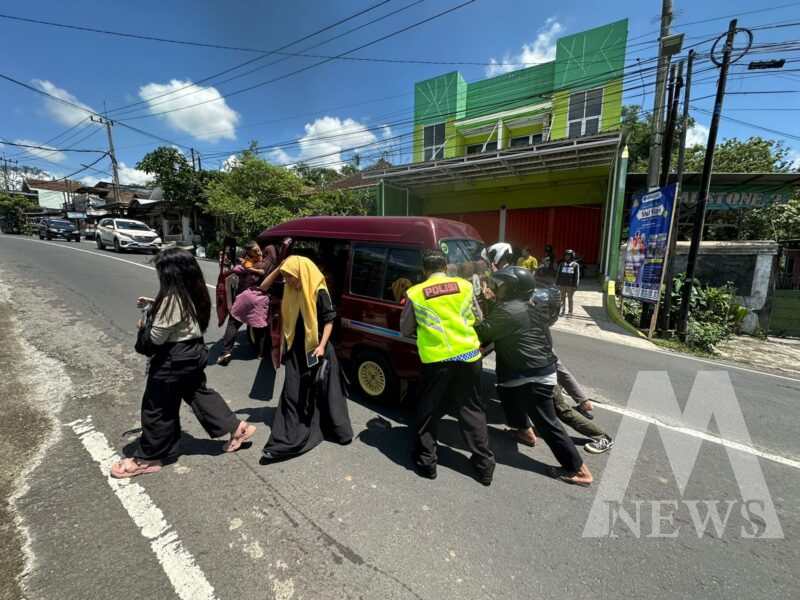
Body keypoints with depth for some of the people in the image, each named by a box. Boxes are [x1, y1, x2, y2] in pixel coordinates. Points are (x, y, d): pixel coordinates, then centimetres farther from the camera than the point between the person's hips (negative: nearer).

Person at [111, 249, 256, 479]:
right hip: (192, 352, 9)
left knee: (157, 408, 8)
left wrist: (143, 327, 0)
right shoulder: (192, 292, 3)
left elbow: (156, 337, -19)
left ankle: (147, 458, 26)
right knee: (198, 393, 21)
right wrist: (153, 306, 12)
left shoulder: (173, 297, -24)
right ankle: (236, 427, 25)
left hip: (172, 359, -9)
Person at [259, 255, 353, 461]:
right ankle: (288, 439, 18)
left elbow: (329, 321, -13)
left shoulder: (319, 292, -15)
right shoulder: (289, 290, 3)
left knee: (323, 392, 8)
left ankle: (338, 429, 29)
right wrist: (278, 268, -3)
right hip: (296, 350, 5)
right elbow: (264, 287, 10)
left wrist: (322, 346, -20)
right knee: (292, 393, 7)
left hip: (316, 349, -5)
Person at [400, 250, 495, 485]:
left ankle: (426, 462, 28)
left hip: (436, 359, -2)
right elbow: (477, 318, 15)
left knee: (428, 411, 16)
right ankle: (484, 465, 27)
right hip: (468, 355, 3)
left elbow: (406, 330, 7)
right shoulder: (465, 285, 2)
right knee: (471, 409, 18)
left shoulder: (414, 293, -3)